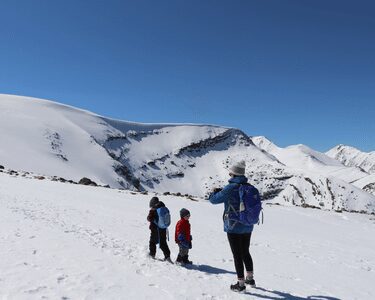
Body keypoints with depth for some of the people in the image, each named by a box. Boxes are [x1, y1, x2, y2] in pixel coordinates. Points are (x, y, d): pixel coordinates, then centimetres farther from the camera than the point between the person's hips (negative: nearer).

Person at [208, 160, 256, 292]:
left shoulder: (231, 188, -19)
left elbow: (214, 199, -12)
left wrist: (214, 192, 12)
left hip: (234, 228, -6)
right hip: (248, 227, 6)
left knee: (237, 255, 5)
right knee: (245, 253, 22)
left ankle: (241, 283, 14)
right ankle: (250, 278, 36)